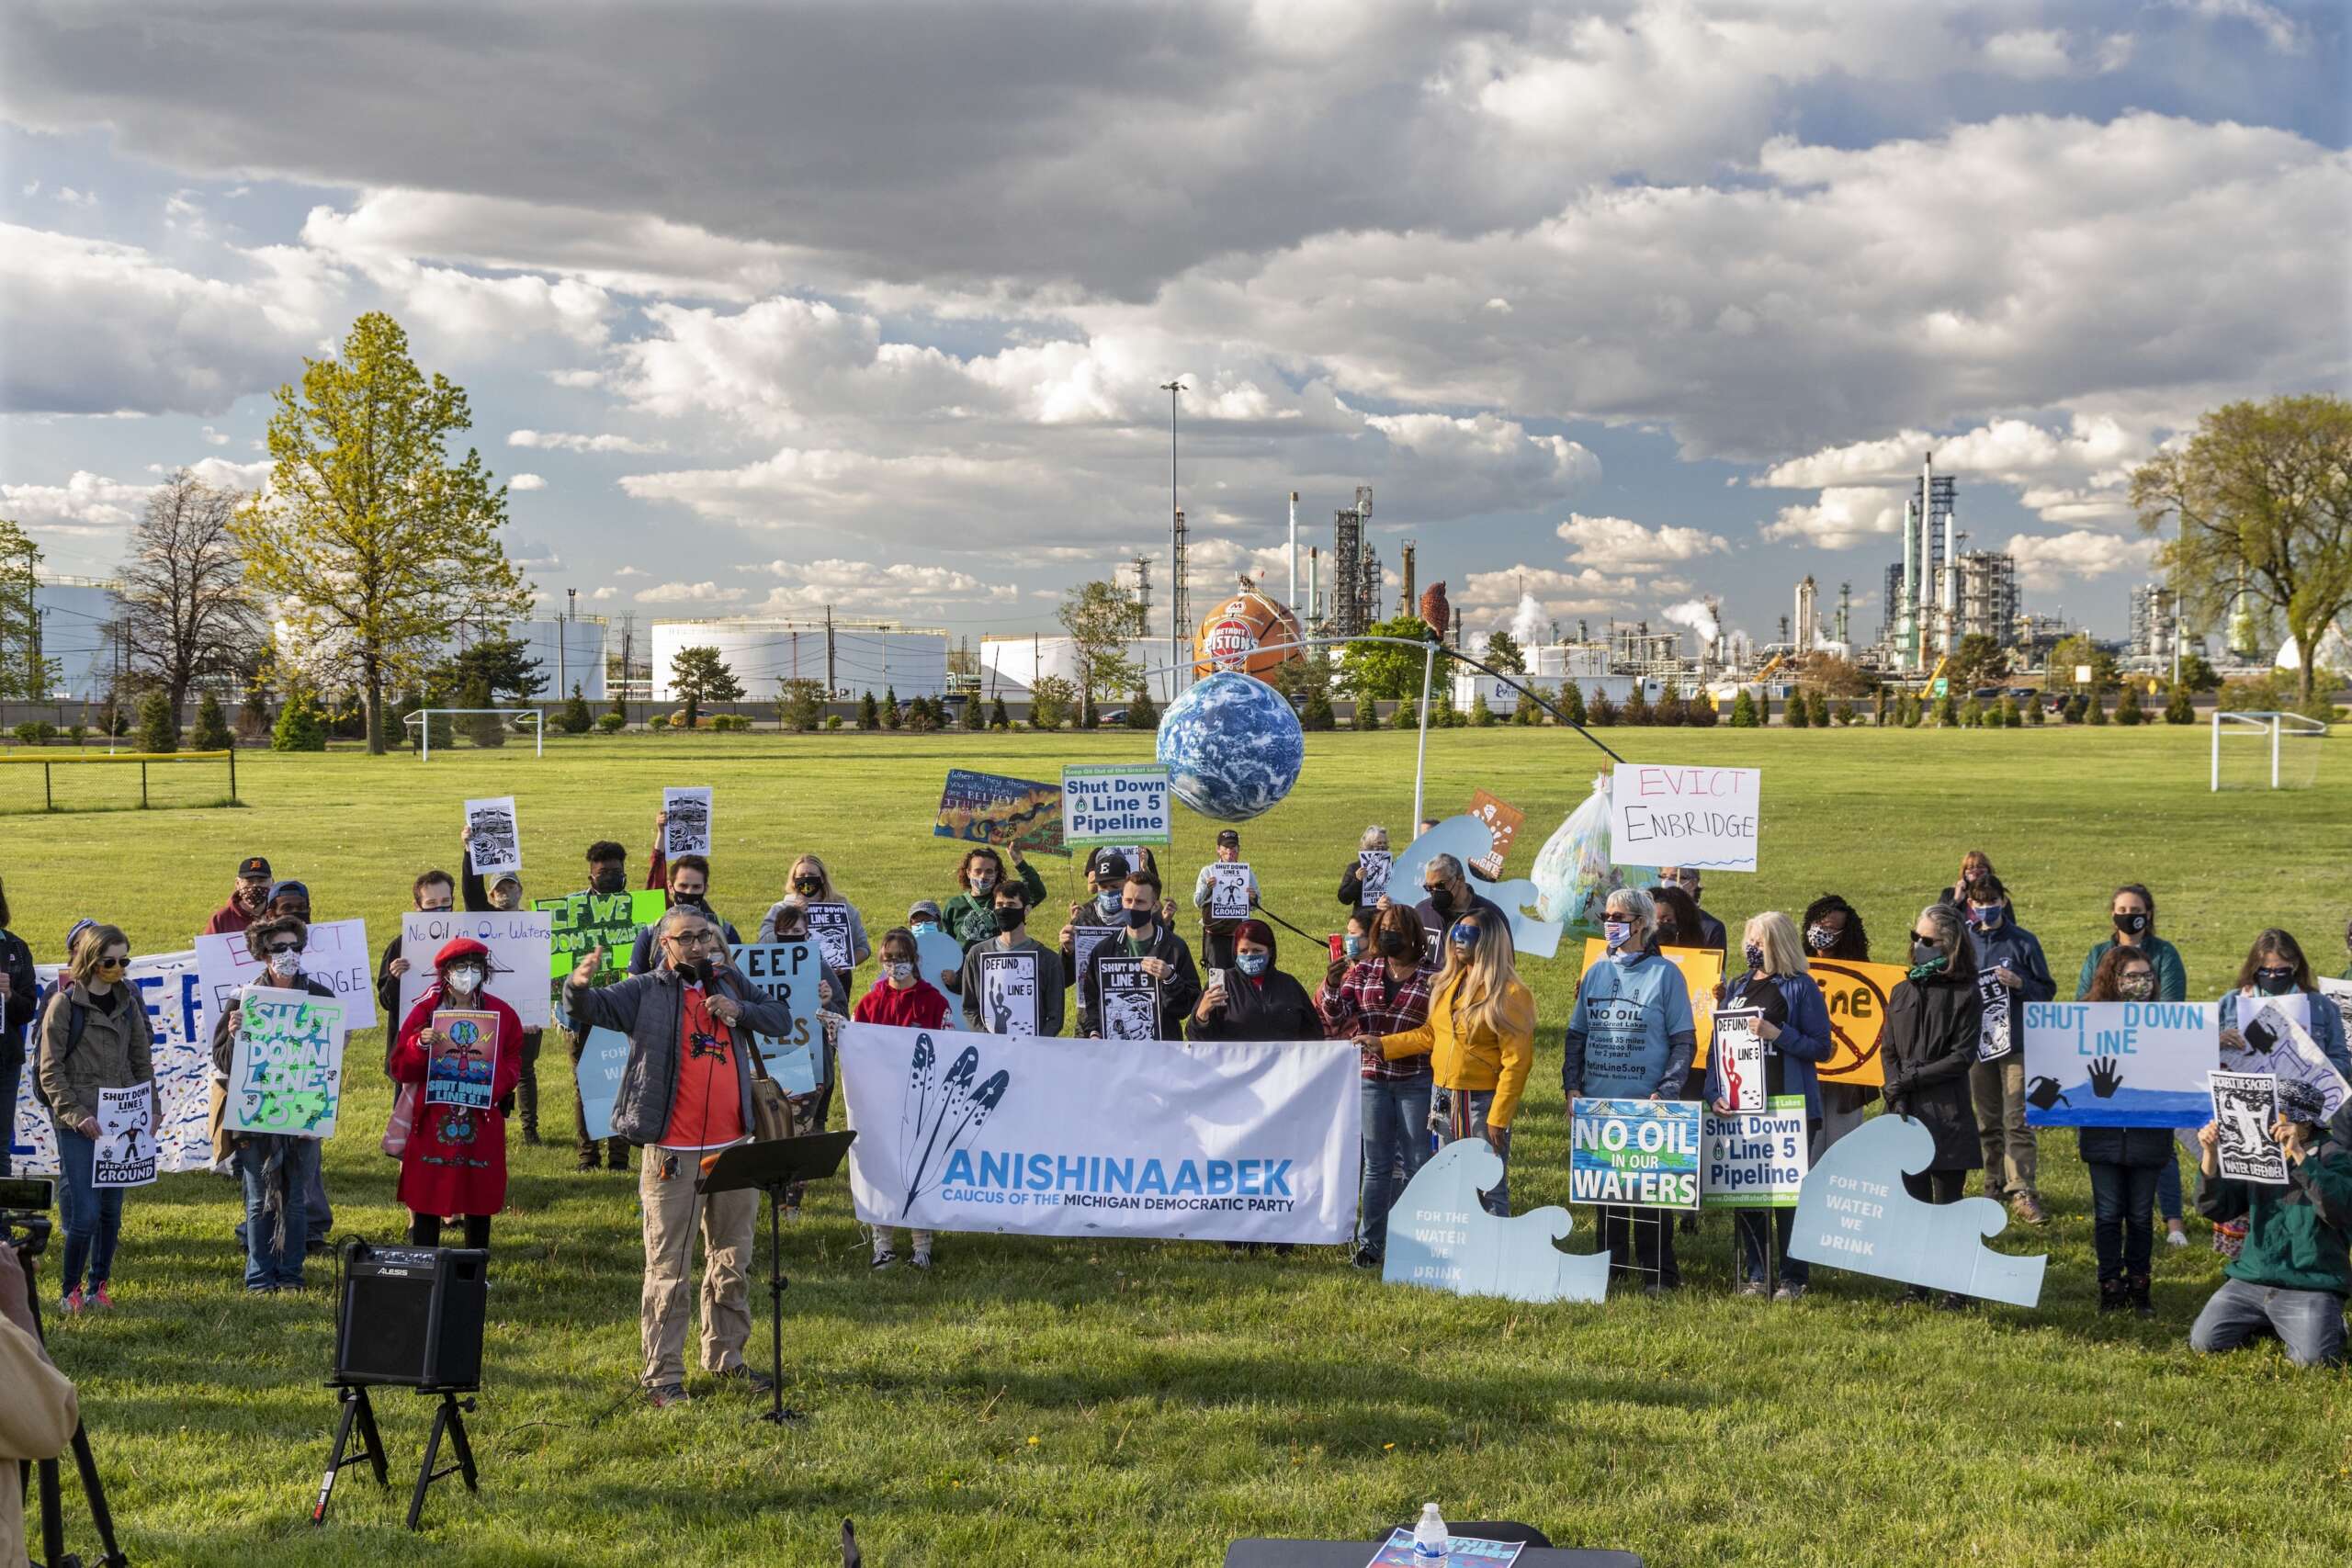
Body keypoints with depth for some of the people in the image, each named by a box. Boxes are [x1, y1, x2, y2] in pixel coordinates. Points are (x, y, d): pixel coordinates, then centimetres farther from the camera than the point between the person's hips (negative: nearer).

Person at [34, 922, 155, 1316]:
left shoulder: (127, 1000, 9)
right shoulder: (64, 1002, -6)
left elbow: (142, 1060, 16)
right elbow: (49, 1070, -7)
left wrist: (151, 1105, 6)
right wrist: (74, 1114, -15)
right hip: (79, 1123, -5)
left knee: (112, 1209, 8)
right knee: (85, 1211, -8)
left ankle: (98, 1287, 18)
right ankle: (69, 1291, 7)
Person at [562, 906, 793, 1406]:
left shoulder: (730, 983, 12)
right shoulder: (644, 992, -1)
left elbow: (781, 1020, 13)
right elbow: (590, 1007, -13)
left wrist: (739, 1010, -6)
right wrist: (578, 984, -36)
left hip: (734, 1145, 5)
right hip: (672, 1154, -5)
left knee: (732, 1262, 15)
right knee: (668, 1269, -2)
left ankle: (726, 1356, 29)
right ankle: (663, 1374, 5)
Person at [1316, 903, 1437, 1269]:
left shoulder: (1433, 977, -1)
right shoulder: (1363, 970, 6)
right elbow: (1337, 1015, 1)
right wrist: (1332, 986, -13)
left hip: (1416, 1082, -2)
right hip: (1372, 1078, 2)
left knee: (1415, 1164, 3)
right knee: (1376, 1165, 9)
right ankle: (1370, 1242, 14)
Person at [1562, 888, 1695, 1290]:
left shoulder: (1665, 974, -2)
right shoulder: (1596, 973, 11)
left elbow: (1685, 1042, -4)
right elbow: (1577, 1035, 15)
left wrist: (1666, 1091, -14)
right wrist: (1572, 1087, 3)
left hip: (1646, 1106, -5)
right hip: (1597, 1103, 5)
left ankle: (1659, 1273, 8)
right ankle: (1611, 1265, 21)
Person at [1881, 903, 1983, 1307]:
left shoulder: (1965, 995, -3)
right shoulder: (1902, 992, 11)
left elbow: (1963, 1057, -8)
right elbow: (1887, 1050, 8)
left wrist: (1914, 1077, -11)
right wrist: (1896, 1096, -6)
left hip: (1948, 1112, -4)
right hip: (1906, 1112, 4)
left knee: (1947, 1201, -1)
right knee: (1914, 1199, 7)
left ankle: (1956, 1288, 7)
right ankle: (1916, 1284, 15)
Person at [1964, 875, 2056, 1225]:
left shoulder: (2024, 942, 0)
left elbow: (2047, 989, 2)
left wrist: (2019, 983, -16)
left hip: (2017, 1043, -3)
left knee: (2018, 1120, -10)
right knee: (1988, 1122, 11)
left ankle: (2022, 1192, -12)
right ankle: (1995, 1186, 22)